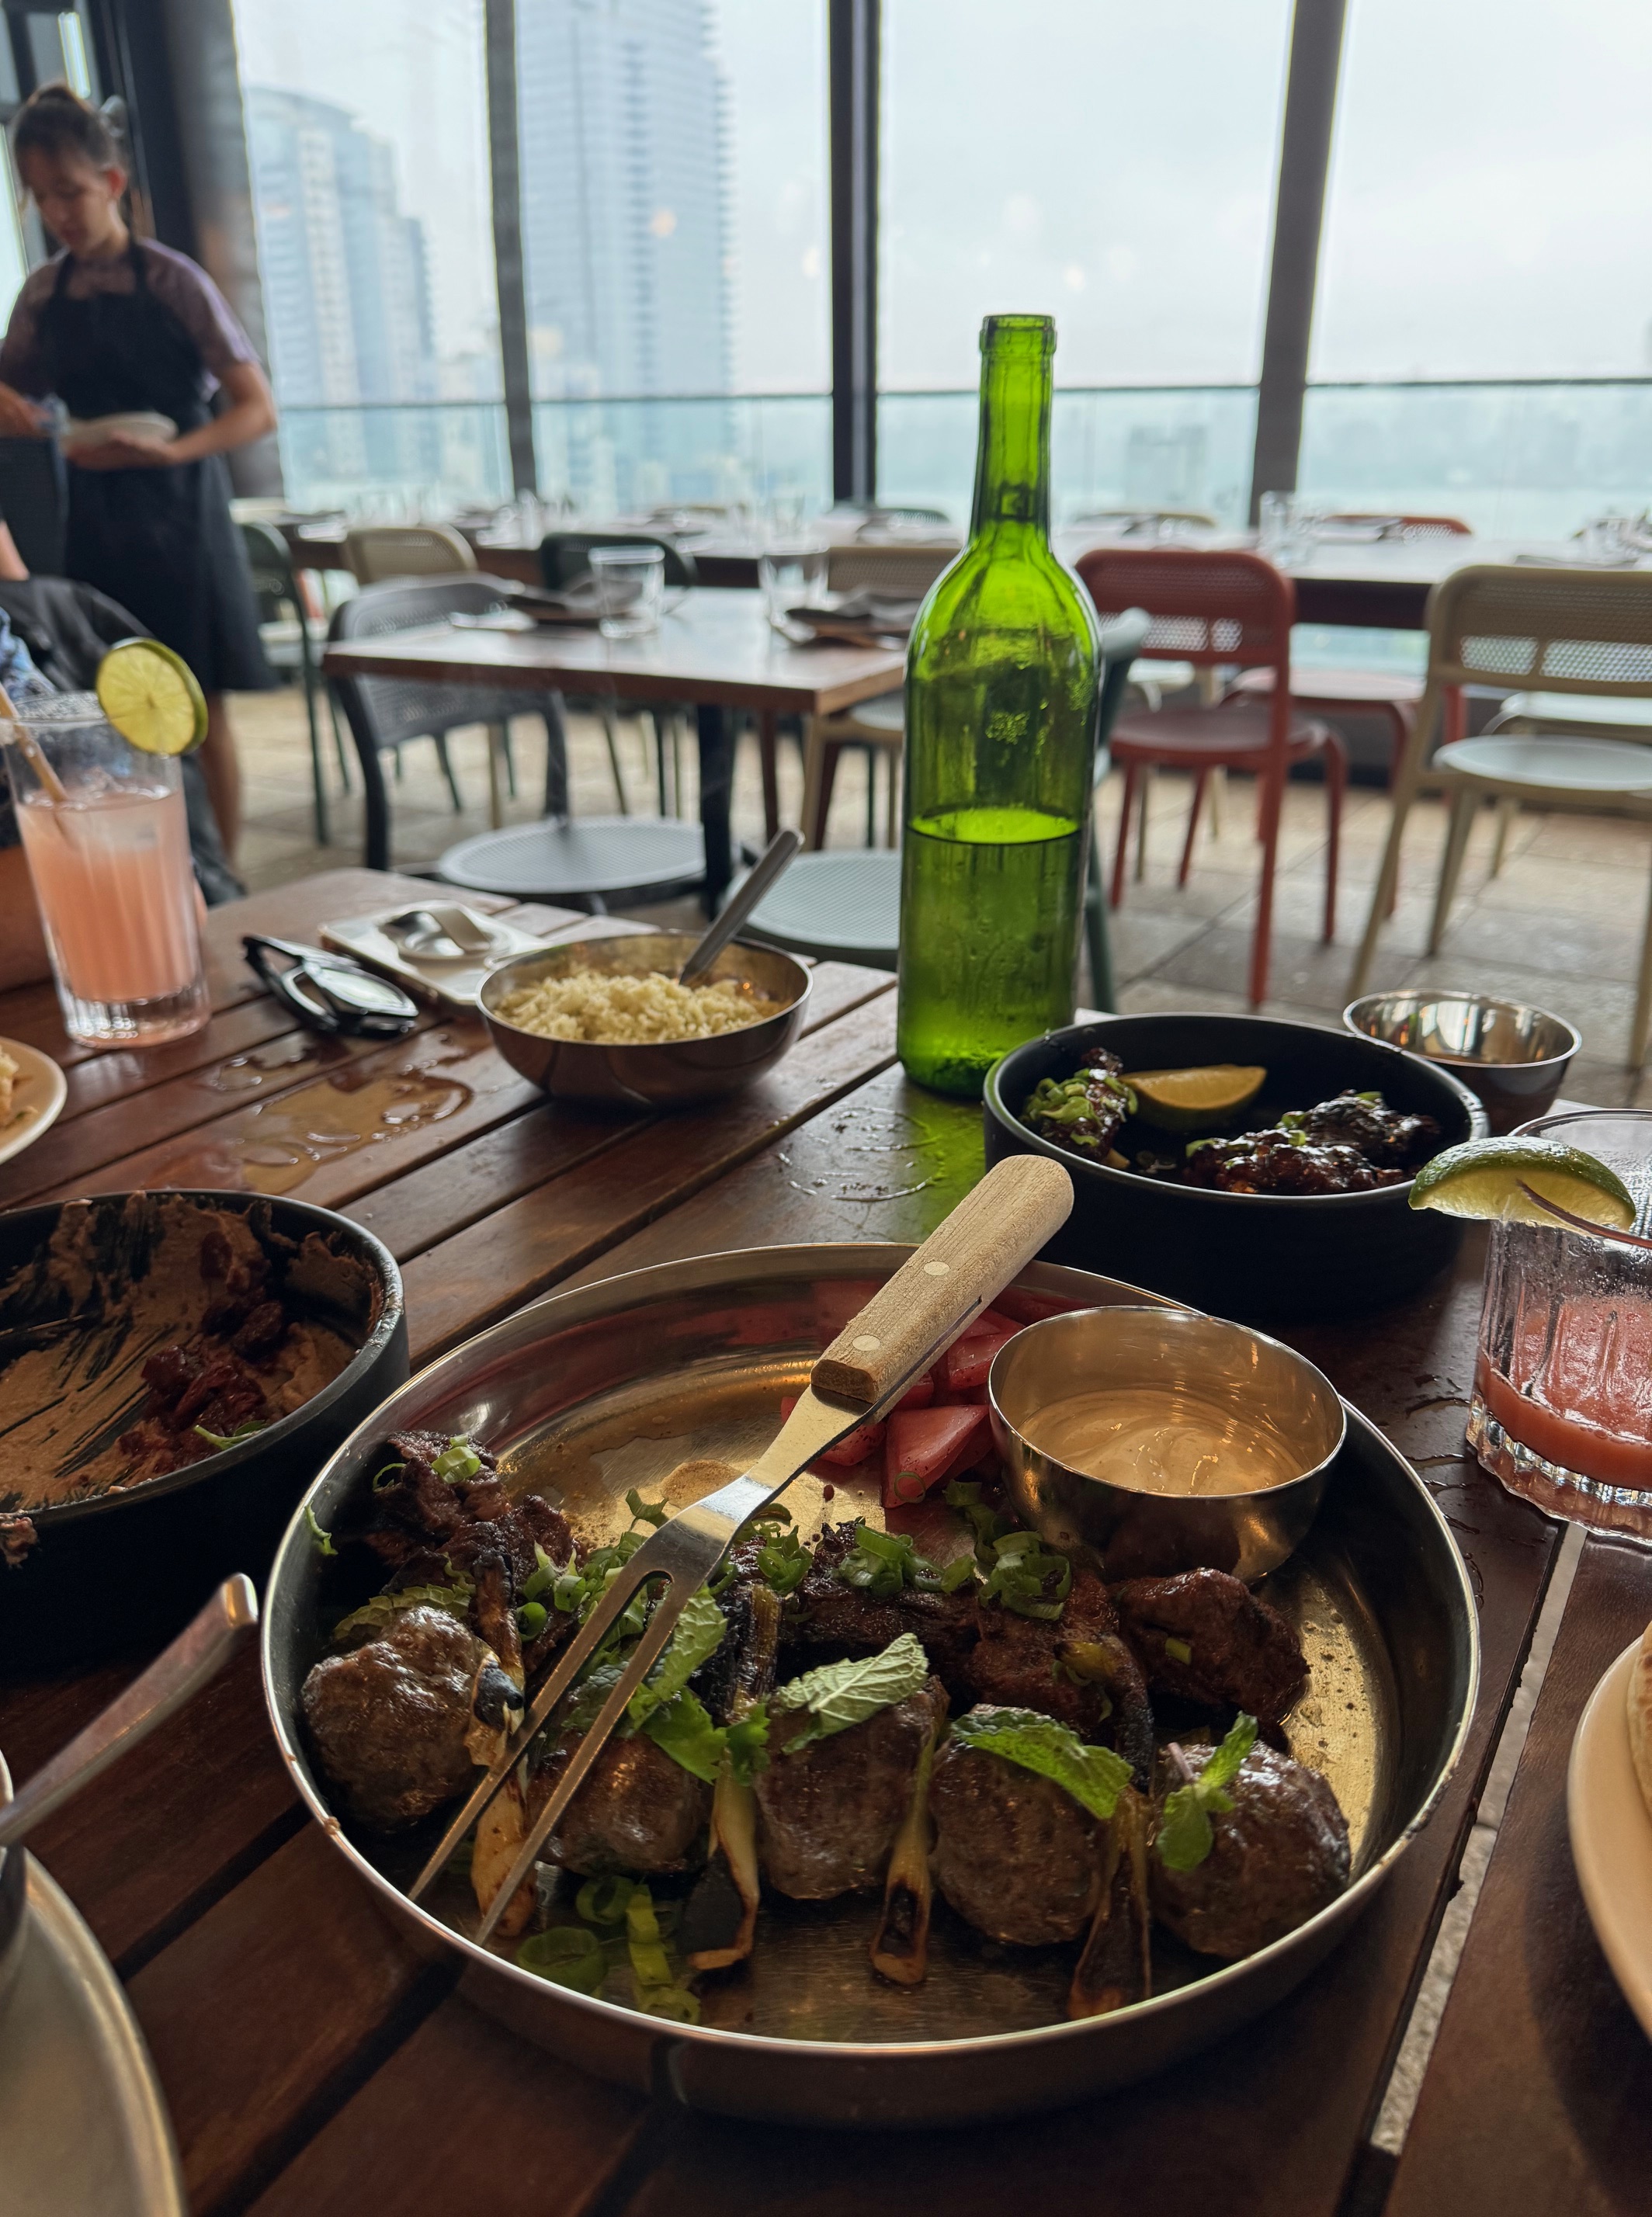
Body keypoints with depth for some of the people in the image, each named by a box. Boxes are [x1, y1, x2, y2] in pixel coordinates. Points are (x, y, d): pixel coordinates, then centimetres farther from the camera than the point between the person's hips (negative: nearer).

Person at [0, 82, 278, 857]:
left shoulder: (174, 282, -5)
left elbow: (258, 409, -9)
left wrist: (170, 451, -24)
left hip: (178, 521, -4)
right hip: (95, 523, 4)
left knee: (200, 713, -1)